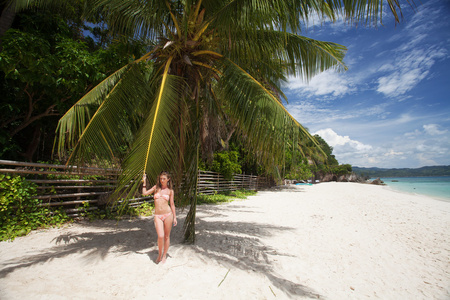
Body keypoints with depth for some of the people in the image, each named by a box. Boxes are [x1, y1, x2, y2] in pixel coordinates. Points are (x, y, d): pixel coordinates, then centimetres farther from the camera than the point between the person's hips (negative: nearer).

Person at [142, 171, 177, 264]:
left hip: (168, 214, 0)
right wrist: (144, 181, 10)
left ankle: (164, 255, 29)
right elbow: (144, 193, 10)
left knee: (167, 236, 8)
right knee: (160, 236, -11)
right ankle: (159, 254, 17)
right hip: (157, 216, 0)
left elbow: (172, 204, 7)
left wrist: (174, 217, 6)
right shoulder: (156, 187, 8)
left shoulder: (170, 191, 4)